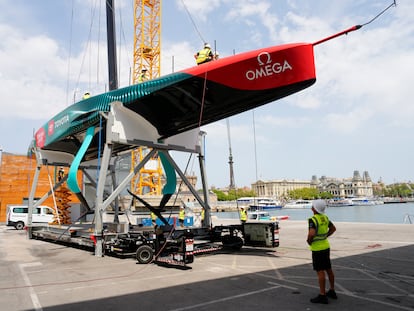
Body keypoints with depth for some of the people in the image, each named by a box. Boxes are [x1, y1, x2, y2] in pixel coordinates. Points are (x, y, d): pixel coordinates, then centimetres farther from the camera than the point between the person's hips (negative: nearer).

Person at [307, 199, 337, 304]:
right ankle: (332, 291, 29)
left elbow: (311, 233, -36)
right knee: (328, 269, 17)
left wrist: (309, 240, -15)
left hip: (317, 249, -9)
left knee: (320, 271, -2)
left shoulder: (313, 219, -22)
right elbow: (333, 228, 18)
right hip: (326, 246, 9)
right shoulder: (324, 217, 5)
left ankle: (322, 296, 5)